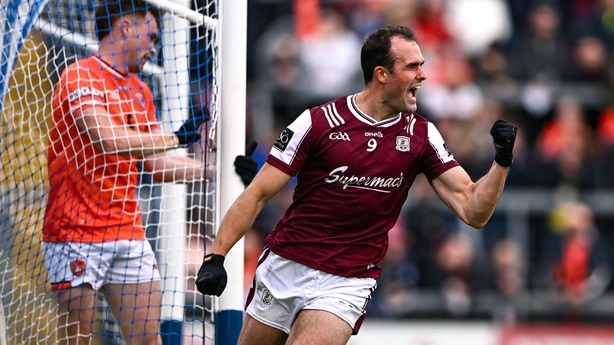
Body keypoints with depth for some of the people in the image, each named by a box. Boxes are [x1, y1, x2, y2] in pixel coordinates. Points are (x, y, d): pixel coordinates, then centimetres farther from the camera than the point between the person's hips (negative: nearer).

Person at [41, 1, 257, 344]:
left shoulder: (141, 91, 17)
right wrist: (176, 138, -13)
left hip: (129, 234, 8)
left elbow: (157, 164, 20)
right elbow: (110, 140, -22)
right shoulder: (80, 77, -9)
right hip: (78, 234, -8)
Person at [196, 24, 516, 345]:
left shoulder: (421, 135, 0)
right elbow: (258, 195, -6)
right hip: (283, 268, 0)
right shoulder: (318, 122, -8)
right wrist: (215, 255, -14)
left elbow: (472, 211, -3)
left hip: (348, 283, 0)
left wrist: (501, 162, -19)